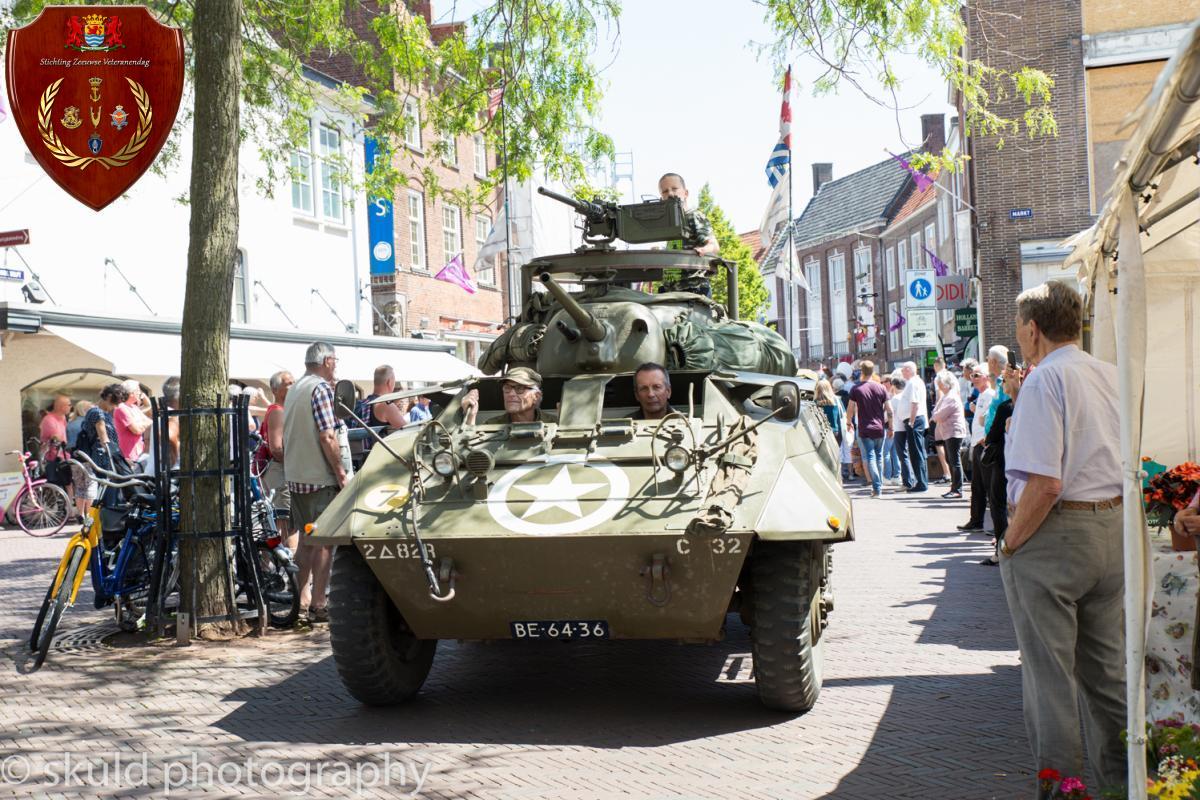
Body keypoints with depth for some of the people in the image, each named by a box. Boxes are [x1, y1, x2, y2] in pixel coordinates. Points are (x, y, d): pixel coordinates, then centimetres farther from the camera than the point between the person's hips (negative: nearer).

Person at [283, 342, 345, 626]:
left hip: (295, 477, 9)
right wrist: (341, 473, -13)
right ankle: (318, 605, -2)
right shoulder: (321, 387, -11)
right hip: (320, 477, -9)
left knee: (307, 538, 14)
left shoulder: (295, 388, 16)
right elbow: (327, 436, -18)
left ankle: (304, 602, 17)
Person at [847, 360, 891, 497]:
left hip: (864, 430, -3)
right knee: (879, 456, 17)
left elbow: (851, 409, -4)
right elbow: (889, 410, 3)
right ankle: (880, 485, 24)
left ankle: (877, 488, -10)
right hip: (880, 428, 3)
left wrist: (849, 422, 14)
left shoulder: (856, 389, -7)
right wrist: (890, 426, 12)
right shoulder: (881, 388, 1)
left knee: (870, 458, -2)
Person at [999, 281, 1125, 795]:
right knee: (1108, 668, 17)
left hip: (1053, 538, -8)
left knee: (1050, 674, 2)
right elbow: (1125, 460, 17)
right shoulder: (1111, 376, 9)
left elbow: (1044, 483, -23)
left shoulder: (1044, 380, -14)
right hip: (1113, 527, 8)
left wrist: (1012, 541, -11)